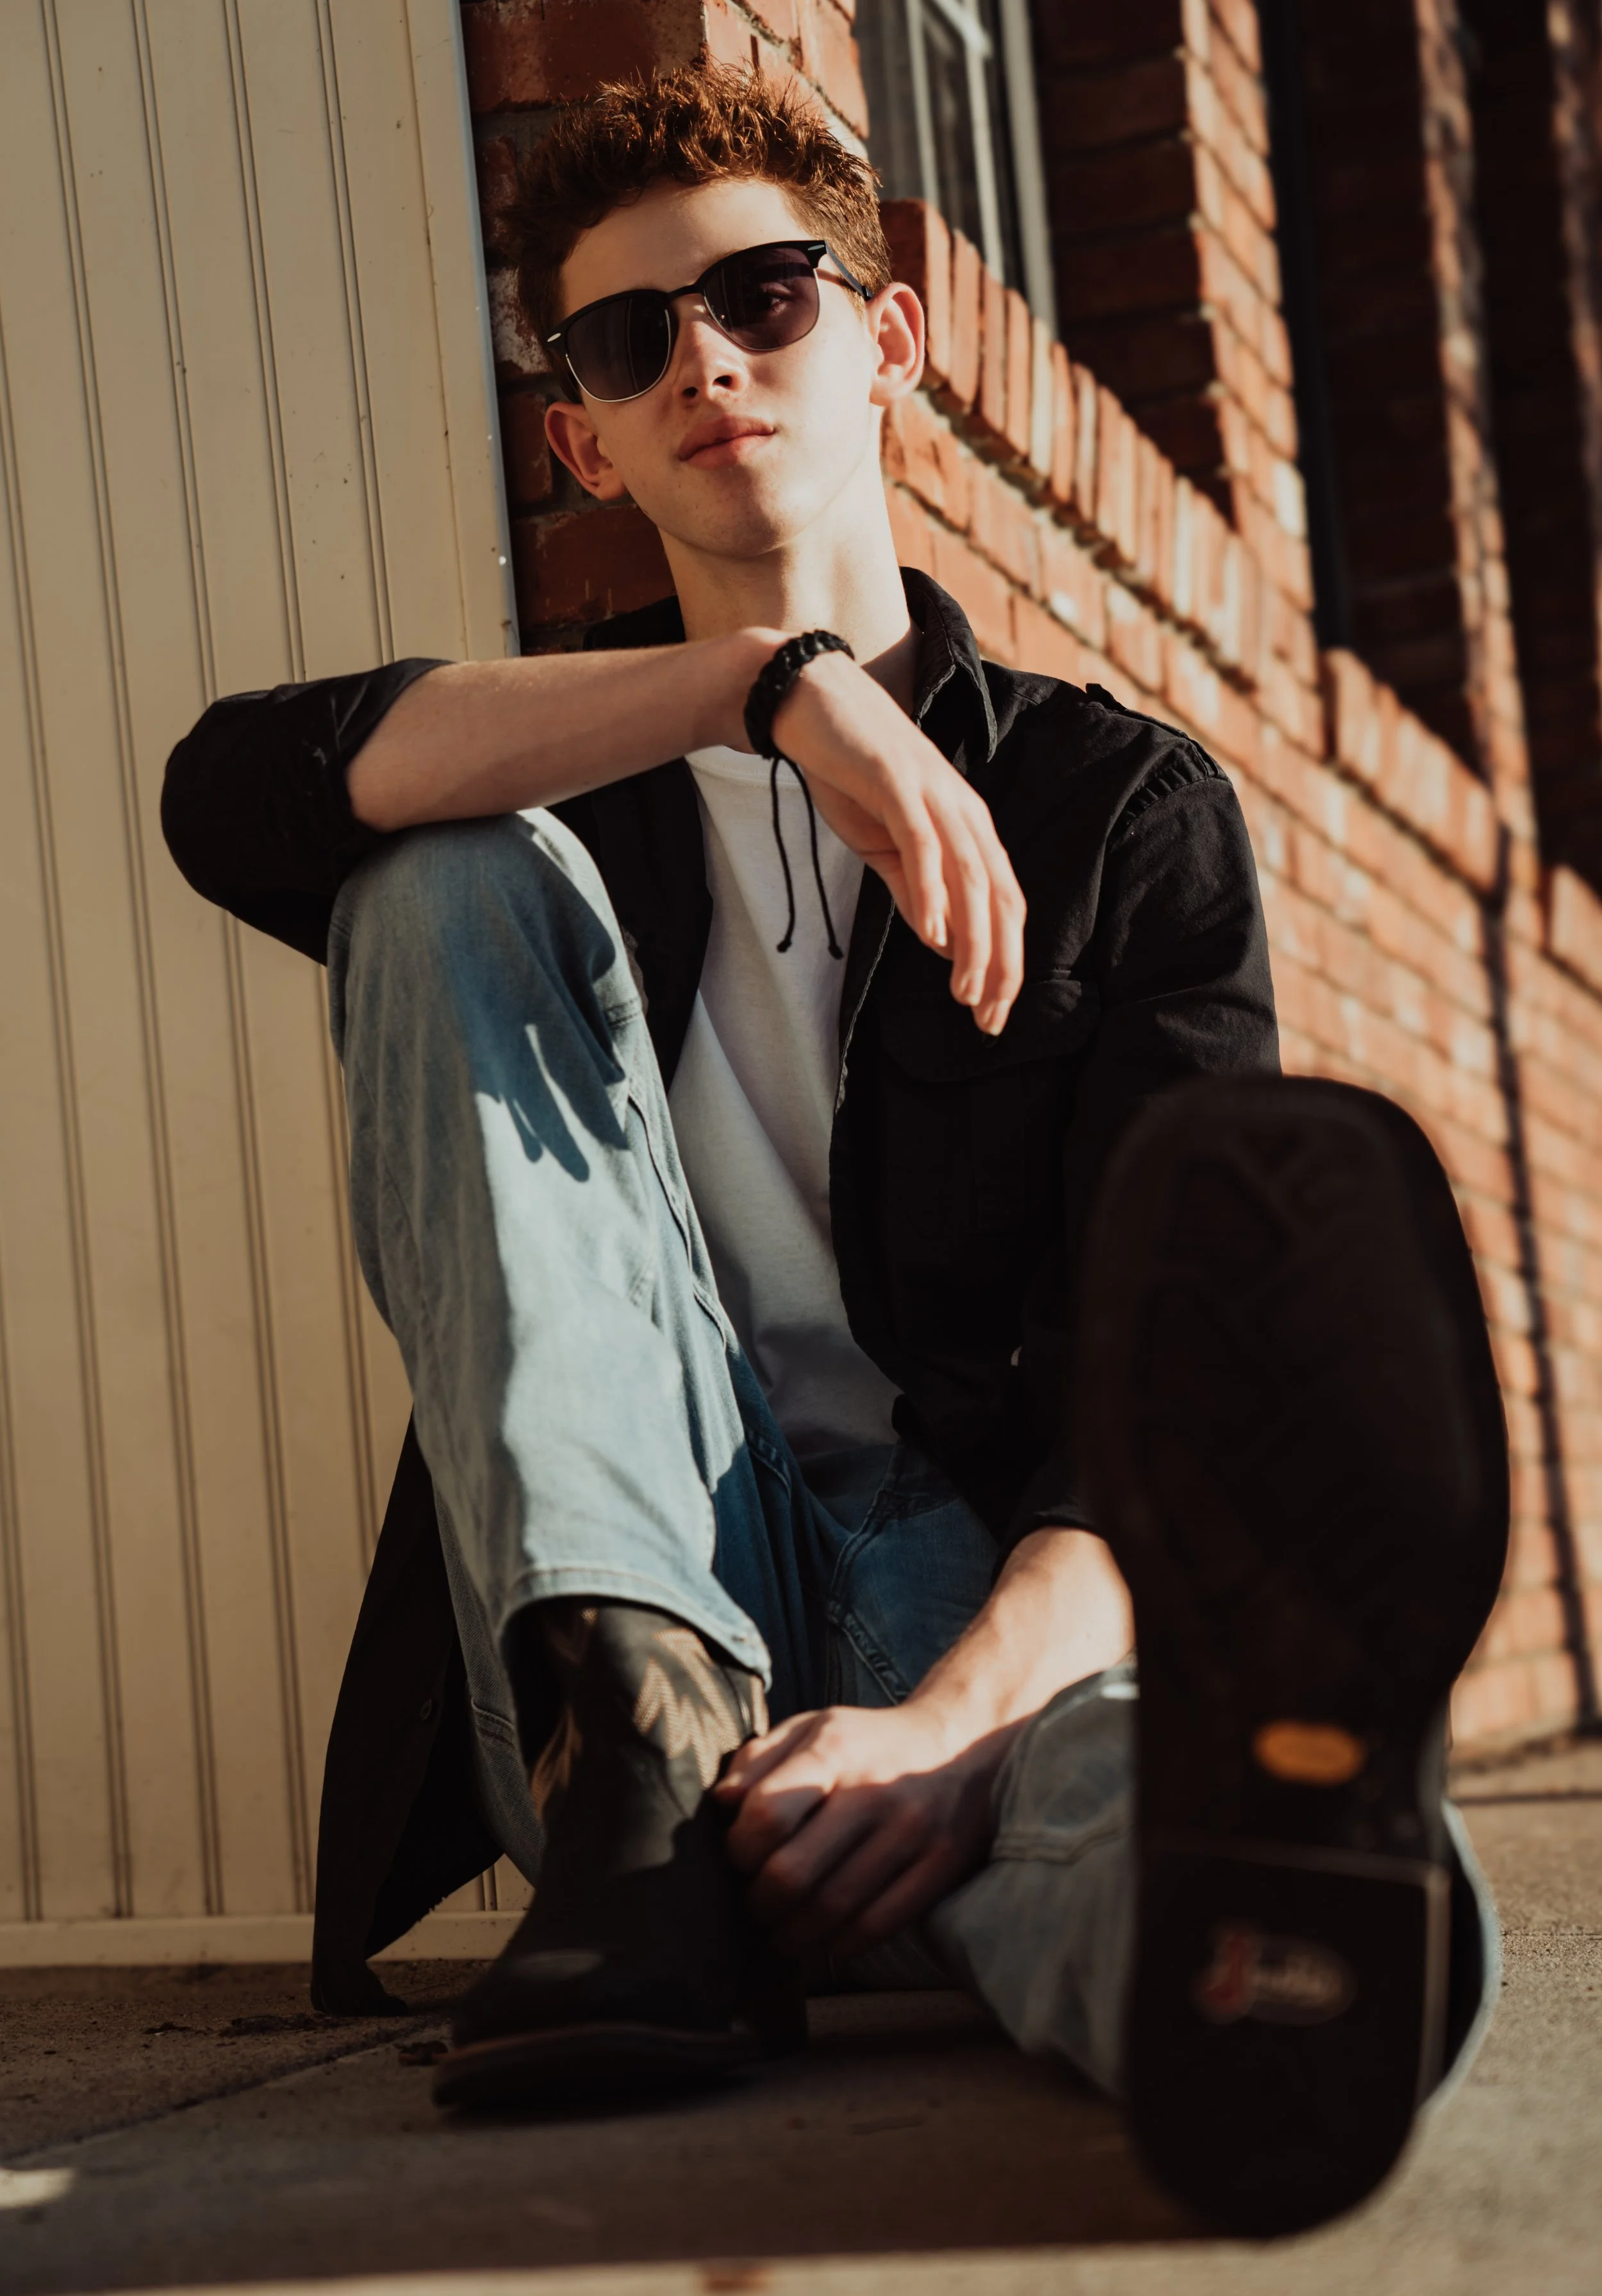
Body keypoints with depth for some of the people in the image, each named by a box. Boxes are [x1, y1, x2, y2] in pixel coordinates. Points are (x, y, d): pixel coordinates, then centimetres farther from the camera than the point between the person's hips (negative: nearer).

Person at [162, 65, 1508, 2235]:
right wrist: (770, 679, -19)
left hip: (972, 1561, -2)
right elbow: (228, 788, -10)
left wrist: (965, 1707, -29)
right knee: (449, 880, -15)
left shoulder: (1126, 806, 8)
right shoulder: (553, 777, 16)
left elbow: (1191, 1376, -7)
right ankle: (647, 1742, -30)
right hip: (636, 1581, 2)